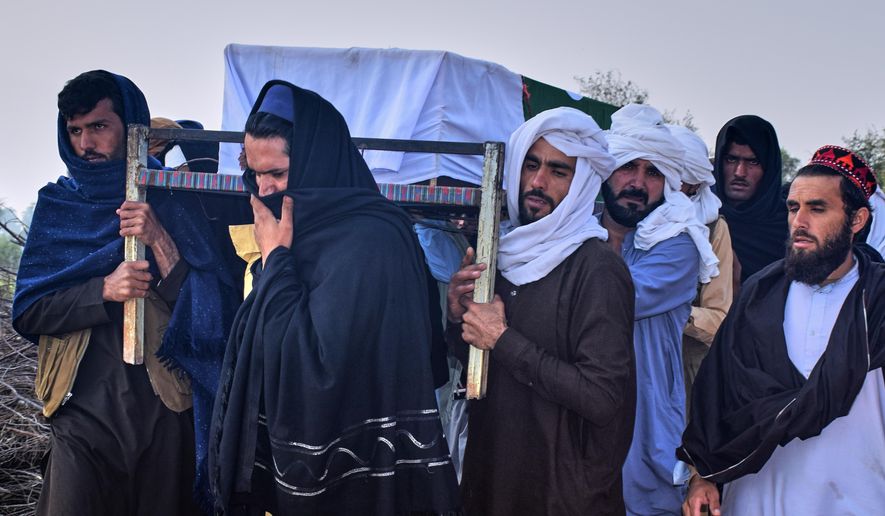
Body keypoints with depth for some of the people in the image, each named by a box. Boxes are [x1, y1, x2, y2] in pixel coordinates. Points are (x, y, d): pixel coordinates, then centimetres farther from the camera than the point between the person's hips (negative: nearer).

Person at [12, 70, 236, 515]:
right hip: (84, 407, 1)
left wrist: (159, 240, -18)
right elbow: (27, 312, 0)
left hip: (165, 408, -1)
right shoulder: (57, 205, 6)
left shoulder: (171, 201, 2)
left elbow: (210, 310, -5)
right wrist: (104, 291, -15)